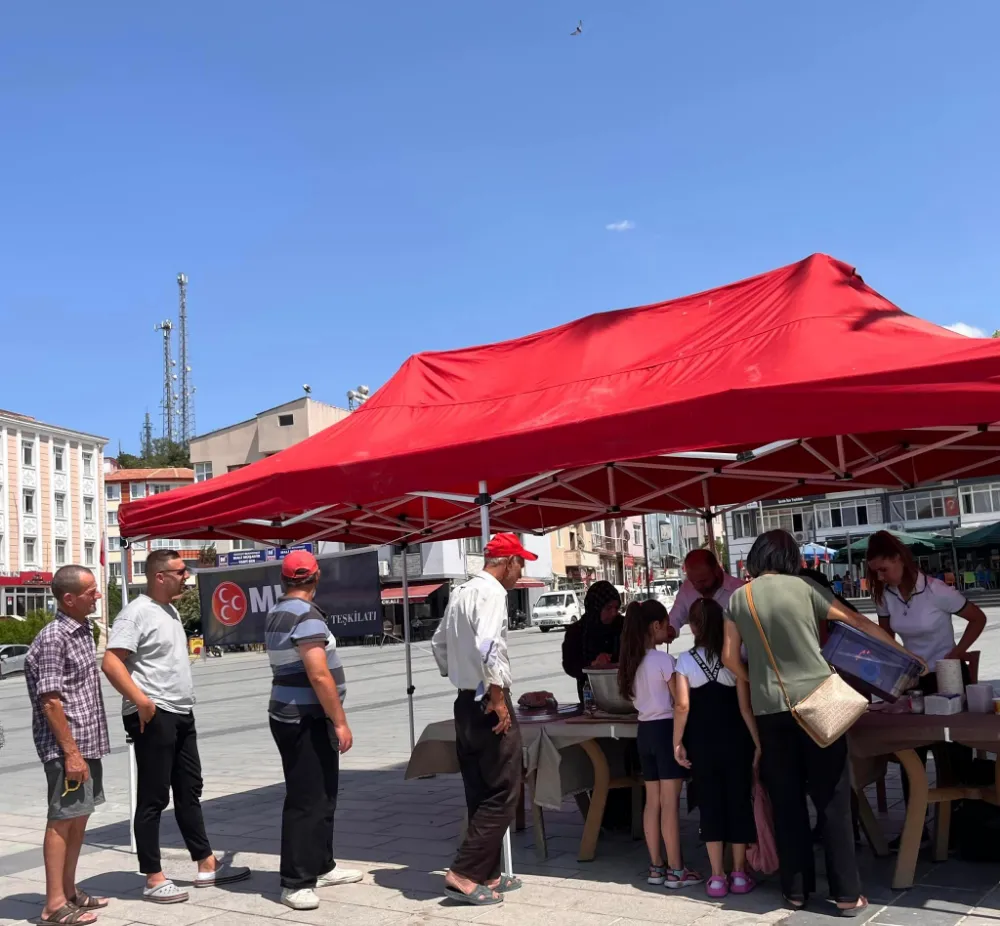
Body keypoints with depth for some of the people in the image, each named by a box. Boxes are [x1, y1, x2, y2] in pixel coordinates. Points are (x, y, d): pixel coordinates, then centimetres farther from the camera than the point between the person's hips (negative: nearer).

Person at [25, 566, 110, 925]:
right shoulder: (53, 638, -17)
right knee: (63, 820, -1)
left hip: (88, 742, 9)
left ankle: (69, 890, 26)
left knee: (79, 818, 15)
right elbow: (50, 701, -19)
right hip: (66, 747, -8)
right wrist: (71, 752, -20)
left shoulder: (84, 630, 11)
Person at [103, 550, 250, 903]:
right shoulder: (137, 612, -14)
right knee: (153, 798, -1)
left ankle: (206, 865, 23)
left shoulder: (170, 610, 14)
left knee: (189, 791, 14)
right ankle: (153, 879, 7)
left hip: (181, 714, 9)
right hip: (152, 717, -9)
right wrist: (141, 701, -28)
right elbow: (110, 663, -21)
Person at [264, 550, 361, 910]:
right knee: (306, 801, -4)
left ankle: (321, 867, 27)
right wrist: (340, 722, -18)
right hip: (306, 721, -10)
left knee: (322, 795, 17)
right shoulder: (307, 616, -18)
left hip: (287, 716, 10)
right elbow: (320, 676, -22)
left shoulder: (275, 614, 10)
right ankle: (295, 883, 1)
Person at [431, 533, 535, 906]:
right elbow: (489, 646, -28)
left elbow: (439, 644, 20)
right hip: (488, 705, -9)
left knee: (480, 795, 14)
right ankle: (463, 874, -2)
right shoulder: (491, 591, -15)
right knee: (502, 794, -1)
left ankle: (485, 874, 21)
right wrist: (498, 698, -21)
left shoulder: (460, 592, 13)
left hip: (465, 703, 9)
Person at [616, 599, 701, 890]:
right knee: (670, 804, -3)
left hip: (644, 730, 7)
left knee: (652, 802, 11)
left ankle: (656, 867, 17)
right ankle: (675, 871, 1)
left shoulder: (632, 661, 8)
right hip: (666, 729, -7)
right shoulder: (663, 660, -14)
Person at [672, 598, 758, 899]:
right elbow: (745, 706, -9)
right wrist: (758, 741, -3)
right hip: (734, 741, 0)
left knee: (710, 803, 8)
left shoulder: (686, 660, -6)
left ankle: (717, 877, 11)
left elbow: (682, 706, -12)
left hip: (702, 742, 0)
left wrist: (678, 742, -5)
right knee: (739, 801, 10)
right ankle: (739, 875, 15)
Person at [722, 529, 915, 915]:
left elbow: (730, 658, 3)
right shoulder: (804, 587, -1)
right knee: (832, 799, 4)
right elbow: (859, 622, 6)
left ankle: (796, 890, 16)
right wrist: (903, 652, 16)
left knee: (786, 802, 10)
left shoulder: (738, 599, 4)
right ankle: (847, 894, 6)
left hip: (769, 709, 2)